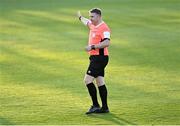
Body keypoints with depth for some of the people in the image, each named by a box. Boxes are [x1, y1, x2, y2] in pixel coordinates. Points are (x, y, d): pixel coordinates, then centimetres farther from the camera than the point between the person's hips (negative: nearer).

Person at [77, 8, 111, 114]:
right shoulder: (93, 25, 13)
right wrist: (80, 17, 56)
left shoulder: (104, 28, -16)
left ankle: (95, 105, -9)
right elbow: (86, 22, 38)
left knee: (88, 80, -13)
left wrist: (92, 47, -27)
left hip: (100, 58, -10)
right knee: (100, 83, 9)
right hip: (96, 58, 10)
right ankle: (105, 107, 12)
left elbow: (107, 43, -27)